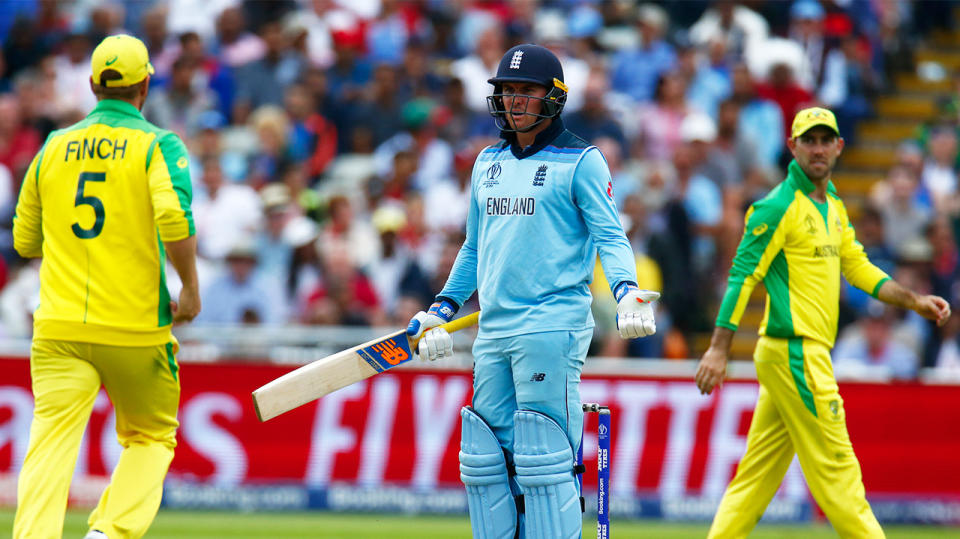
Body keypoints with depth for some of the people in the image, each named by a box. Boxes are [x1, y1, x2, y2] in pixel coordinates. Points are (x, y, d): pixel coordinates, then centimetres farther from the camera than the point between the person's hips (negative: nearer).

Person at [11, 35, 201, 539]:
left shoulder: (54, 148, 11)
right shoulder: (157, 145, -2)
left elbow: (25, 241, 17)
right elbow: (174, 218, -19)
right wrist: (191, 288, -8)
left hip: (59, 327, 2)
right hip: (136, 327, -2)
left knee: (51, 442, -6)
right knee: (151, 437, 15)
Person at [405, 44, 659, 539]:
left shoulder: (580, 161, -1)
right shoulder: (488, 162, 18)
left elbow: (610, 237, -7)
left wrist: (625, 292, -24)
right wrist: (442, 308, 23)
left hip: (551, 327, -7)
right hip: (492, 331, 7)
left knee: (543, 460, -12)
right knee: (484, 461, 6)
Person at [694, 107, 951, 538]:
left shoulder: (833, 207, 18)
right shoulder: (779, 207, -10)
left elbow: (857, 267, 22)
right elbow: (743, 275, -14)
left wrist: (914, 301, 12)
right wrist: (719, 349, -20)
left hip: (811, 353, 9)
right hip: (796, 353, -9)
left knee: (759, 472, 8)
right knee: (836, 469, -5)